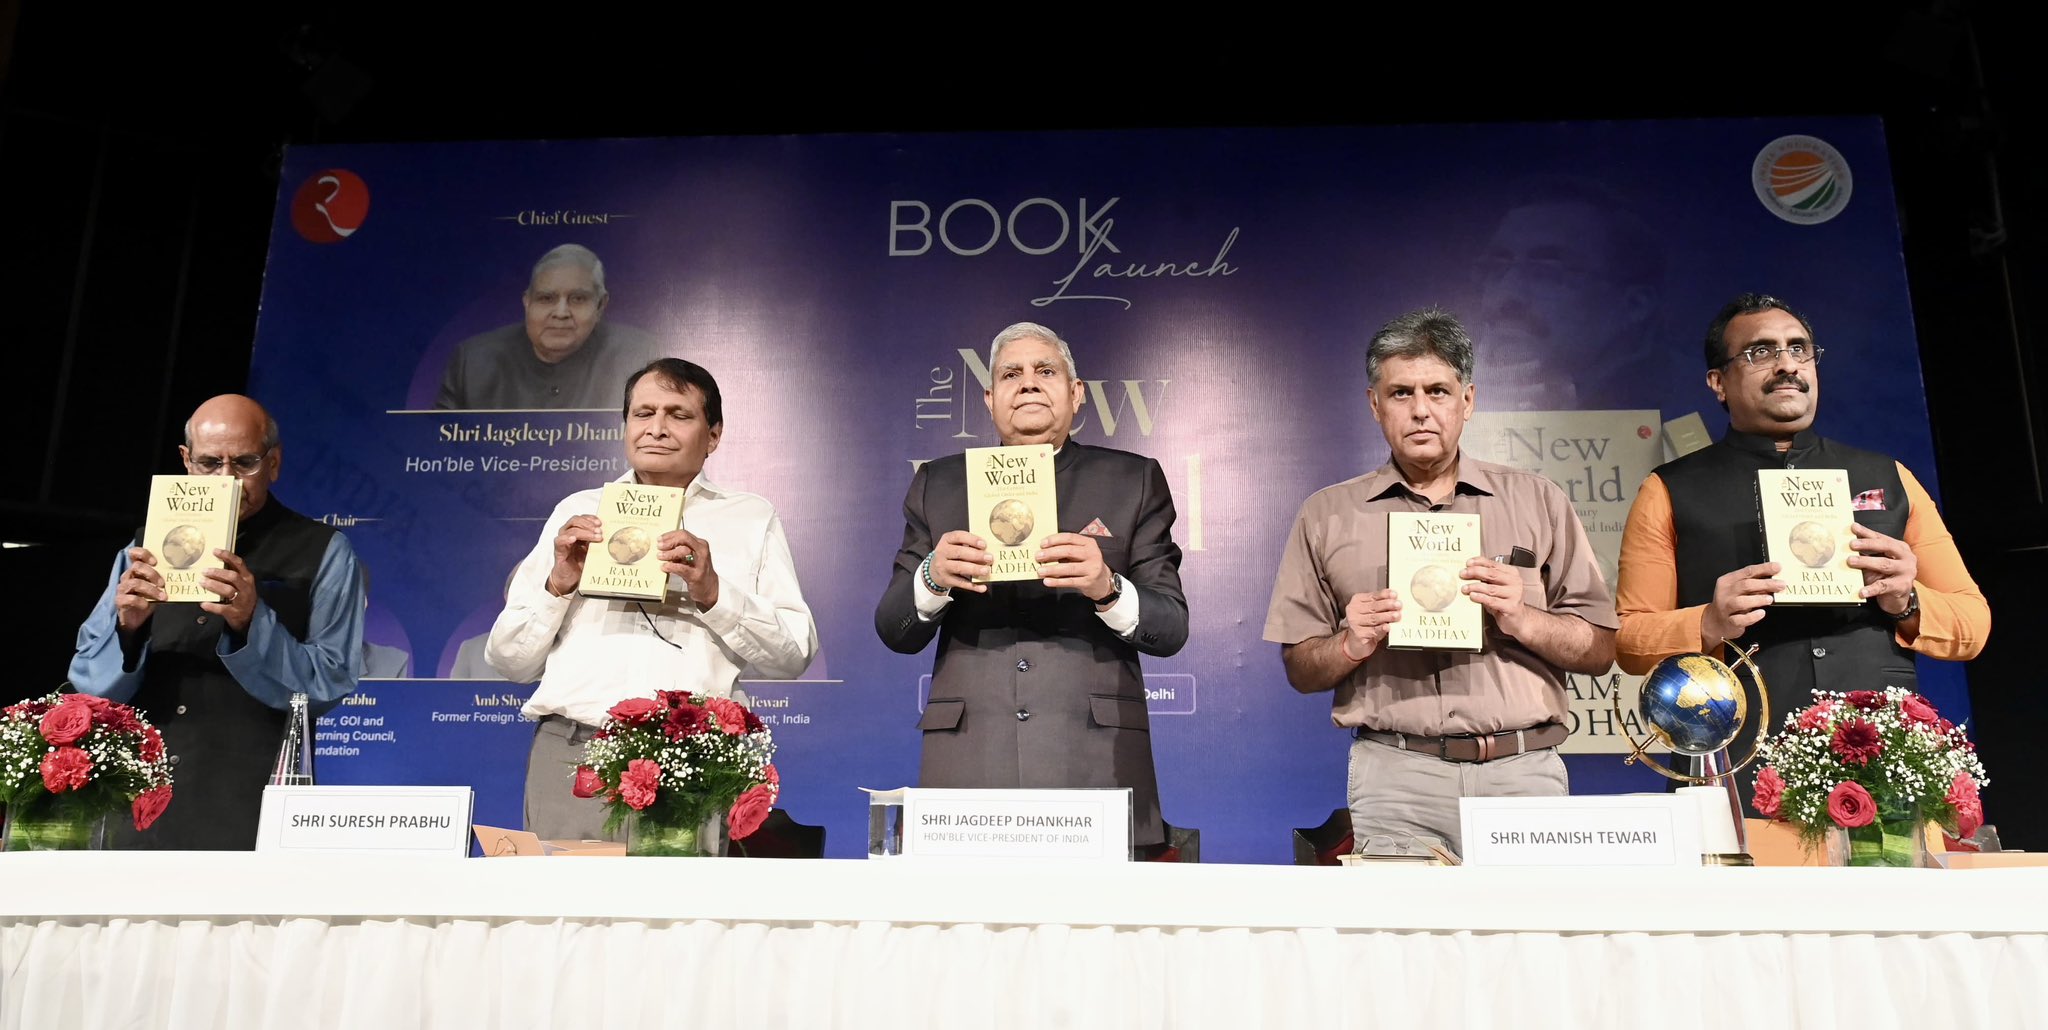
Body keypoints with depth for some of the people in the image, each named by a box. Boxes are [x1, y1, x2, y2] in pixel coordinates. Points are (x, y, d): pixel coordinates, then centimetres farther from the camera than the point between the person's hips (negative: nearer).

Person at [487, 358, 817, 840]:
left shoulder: (750, 517, 13)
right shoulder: (578, 510, 17)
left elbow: (795, 654, 3)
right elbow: (509, 662, 15)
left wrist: (713, 592, -10)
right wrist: (558, 584, -1)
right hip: (571, 750, 2)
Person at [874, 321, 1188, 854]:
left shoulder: (1133, 481, 10)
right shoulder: (938, 485, 13)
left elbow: (1172, 628, 4)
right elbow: (894, 632, 10)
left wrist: (1108, 589, -16)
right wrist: (932, 577, -11)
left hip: (1095, 768, -1)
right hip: (968, 768, 1)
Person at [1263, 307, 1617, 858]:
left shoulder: (1537, 501, 11)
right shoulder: (1327, 516, 10)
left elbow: (1601, 649, 10)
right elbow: (1299, 669, 11)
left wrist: (1523, 620, -8)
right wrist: (1351, 646, -9)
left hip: (1523, 771, 1)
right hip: (1394, 779, -1)